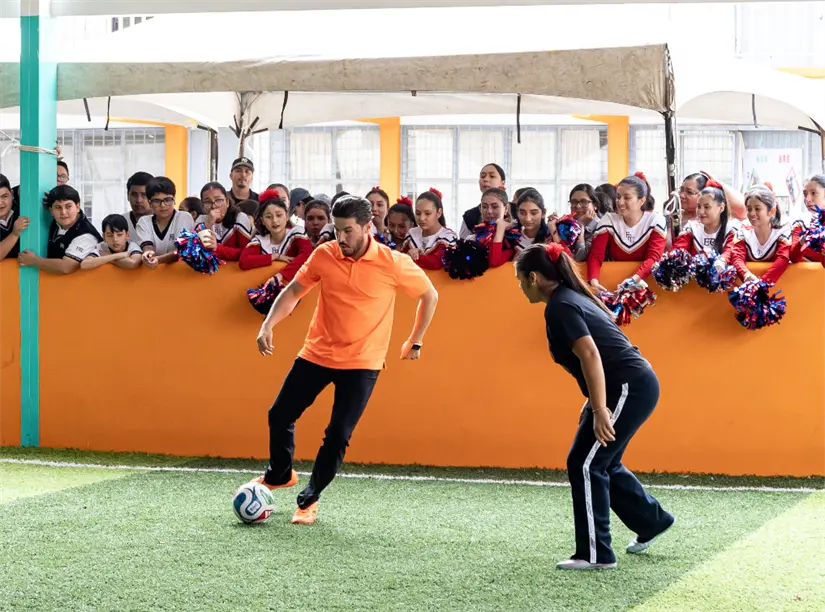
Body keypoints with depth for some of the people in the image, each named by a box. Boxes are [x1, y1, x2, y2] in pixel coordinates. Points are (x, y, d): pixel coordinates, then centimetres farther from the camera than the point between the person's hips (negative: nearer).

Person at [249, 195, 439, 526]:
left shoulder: (393, 263, -14)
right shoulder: (324, 255, -7)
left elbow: (429, 296, 1)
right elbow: (293, 291, 4)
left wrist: (415, 341, 5)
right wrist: (268, 325, -9)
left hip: (361, 364, -3)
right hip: (317, 353, 3)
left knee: (338, 435, -9)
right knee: (280, 415, 5)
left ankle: (309, 500, 11)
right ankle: (280, 475, 34)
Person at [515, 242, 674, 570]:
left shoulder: (560, 307, -14)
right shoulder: (571, 298, 16)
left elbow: (590, 355, -24)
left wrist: (600, 411, -26)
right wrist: (594, 405, 23)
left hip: (629, 389, -10)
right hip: (633, 387, 10)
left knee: (585, 465, -5)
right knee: (602, 464, 21)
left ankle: (595, 555, 0)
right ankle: (652, 521, 35)